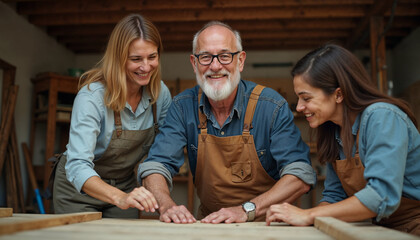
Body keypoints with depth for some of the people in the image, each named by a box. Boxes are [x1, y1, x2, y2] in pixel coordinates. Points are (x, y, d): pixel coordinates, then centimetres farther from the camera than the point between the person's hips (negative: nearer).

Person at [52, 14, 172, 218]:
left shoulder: (161, 94, -14)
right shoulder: (91, 96, -29)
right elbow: (77, 166, -39)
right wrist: (120, 198, -55)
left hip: (125, 184, 4)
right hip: (79, 187, -4)